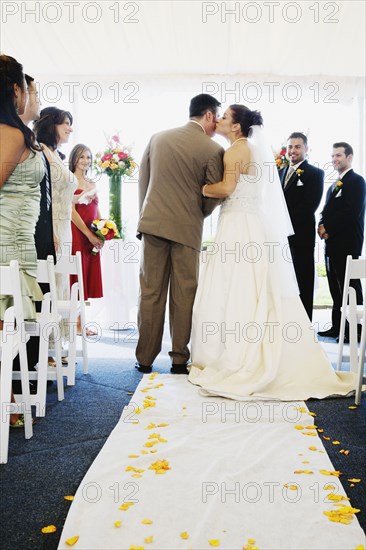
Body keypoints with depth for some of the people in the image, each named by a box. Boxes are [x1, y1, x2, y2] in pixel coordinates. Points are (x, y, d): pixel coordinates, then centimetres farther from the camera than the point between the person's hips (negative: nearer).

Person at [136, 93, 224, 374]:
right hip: (187, 228, -3)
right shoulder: (213, 150, -5)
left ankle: (145, 358, 15)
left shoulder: (158, 138, 8)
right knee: (183, 295, 6)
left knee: (150, 292, 8)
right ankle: (180, 359, 14)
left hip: (153, 222, 4)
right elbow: (213, 197, -1)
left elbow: (143, 180, 12)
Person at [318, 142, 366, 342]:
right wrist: (322, 226, -2)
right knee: (336, 288, 11)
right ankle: (337, 327, 18)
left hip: (348, 244, -8)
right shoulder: (333, 186, 22)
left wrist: (329, 228, -14)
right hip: (332, 243, 8)